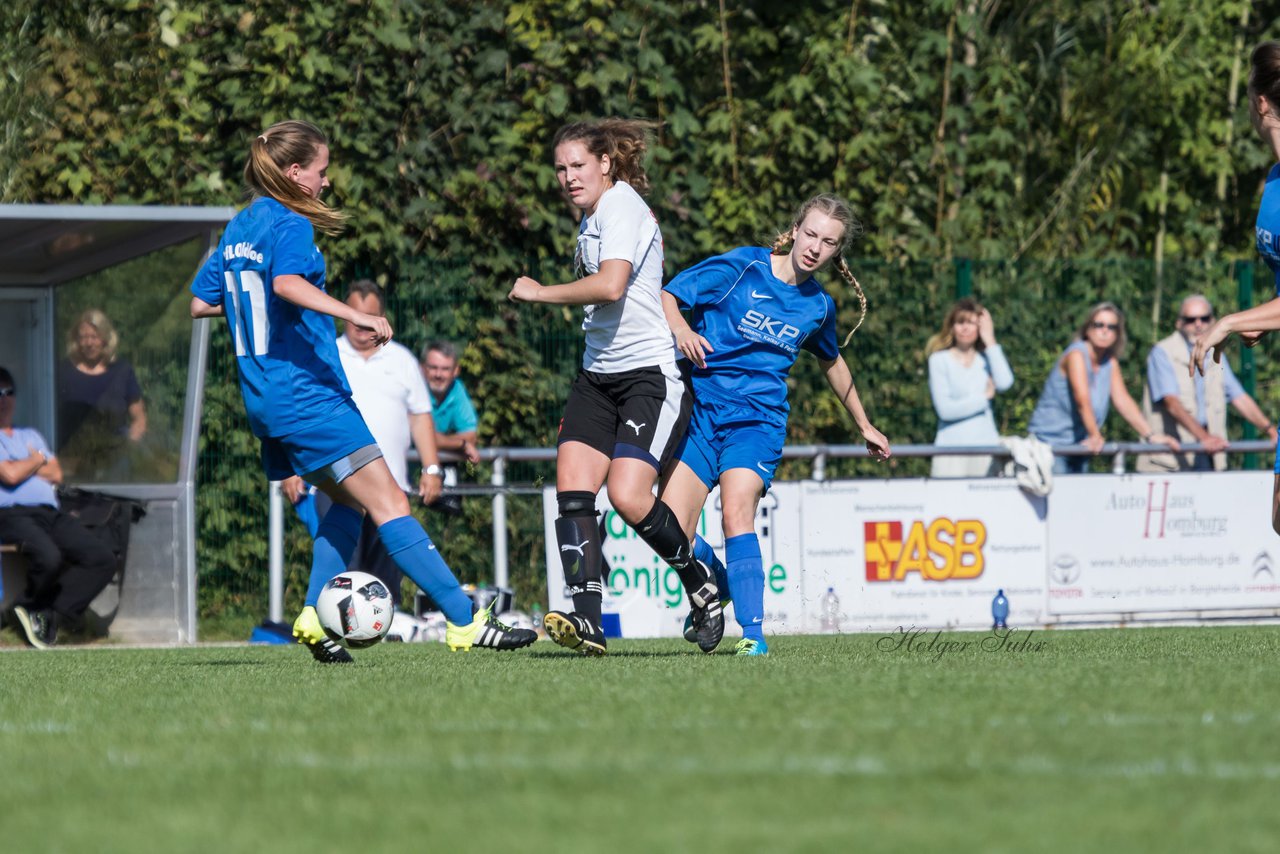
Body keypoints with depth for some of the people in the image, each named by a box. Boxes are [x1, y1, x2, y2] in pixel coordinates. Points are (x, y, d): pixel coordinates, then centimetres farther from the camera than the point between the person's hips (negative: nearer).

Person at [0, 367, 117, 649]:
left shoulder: (30, 435, 30)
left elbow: (56, 474, 18)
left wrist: (25, 466, 6)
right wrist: (38, 461, 10)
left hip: (51, 514, 7)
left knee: (103, 559, -14)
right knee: (48, 557, -37)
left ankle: (48, 613, -16)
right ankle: (34, 607, -6)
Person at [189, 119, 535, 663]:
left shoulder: (238, 229, 15)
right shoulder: (289, 226, -11)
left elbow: (199, 303, 20)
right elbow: (287, 282, -32)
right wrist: (352, 315, -40)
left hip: (266, 399, 9)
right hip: (307, 392, -9)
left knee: (347, 498, 20)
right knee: (387, 502, -12)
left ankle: (315, 618, 9)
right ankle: (465, 622, -18)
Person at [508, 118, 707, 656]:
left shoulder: (621, 205, -12)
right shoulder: (591, 215, 17)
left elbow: (610, 286, -26)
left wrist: (539, 292, -16)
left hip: (650, 371, -9)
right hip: (598, 374, 9)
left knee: (628, 496, -20)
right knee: (572, 490, -10)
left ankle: (702, 584, 5)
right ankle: (587, 621, -17)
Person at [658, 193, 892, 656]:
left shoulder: (818, 305, 9)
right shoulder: (740, 267, -2)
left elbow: (832, 362, 29)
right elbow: (667, 296, -3)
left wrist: (864, 426, 38)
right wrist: (680, 330, -25)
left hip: (757, 420, 1)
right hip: (699, 410, -1)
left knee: (736, 514, -25)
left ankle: (753, 633, -23)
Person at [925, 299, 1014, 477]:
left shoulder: (985, 359, 12)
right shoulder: (940, 360, 2)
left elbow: (1004, 383, -9)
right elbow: (945, 409, -8)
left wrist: (990, 342, -2)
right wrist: (984, 397, 0)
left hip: (987, 443, 3)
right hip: (952, 444, -3)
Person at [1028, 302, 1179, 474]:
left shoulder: (1111, 361, 7)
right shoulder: (1077, 354, -15)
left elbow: (1122, 400, -1)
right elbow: (1082, 400, -30)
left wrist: (1151, 435, -13)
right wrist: (1095, 436, -44)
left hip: (1078, 445, 7)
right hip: (1049, 440, -7)